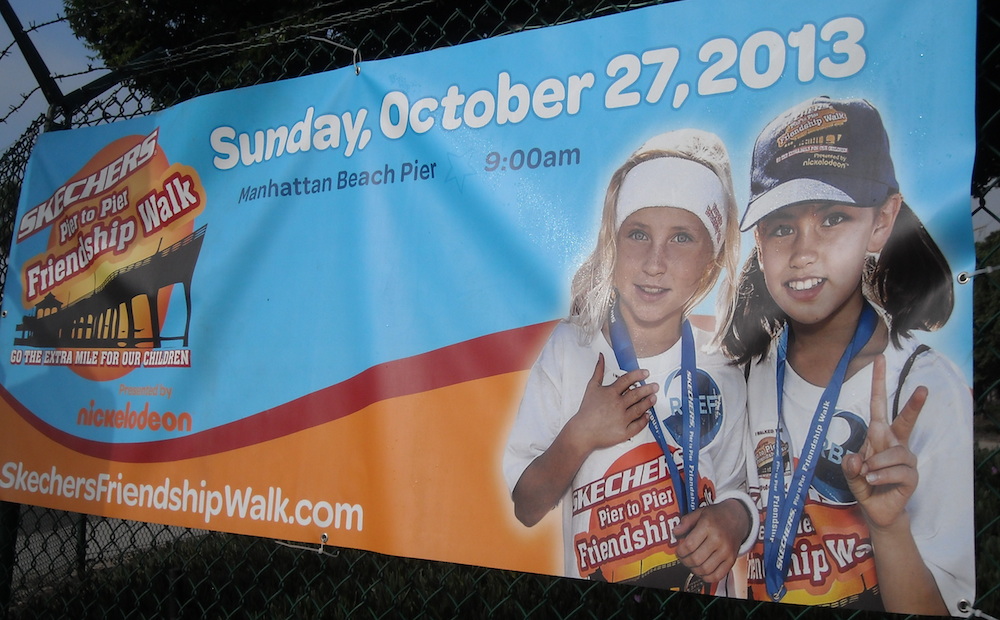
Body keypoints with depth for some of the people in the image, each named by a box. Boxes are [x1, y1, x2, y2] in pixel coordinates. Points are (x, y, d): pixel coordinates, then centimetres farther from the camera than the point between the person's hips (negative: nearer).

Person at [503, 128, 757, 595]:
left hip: (703, 597, 2)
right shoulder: (570, 348, -6)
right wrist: (579, 436, -18)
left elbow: (737, 487, 9)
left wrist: (734, 517, -11)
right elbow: (526, 508, -4)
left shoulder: (721, 372, -3)